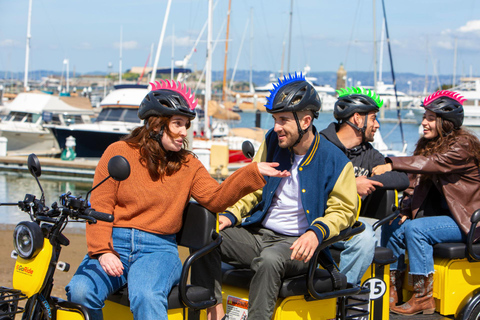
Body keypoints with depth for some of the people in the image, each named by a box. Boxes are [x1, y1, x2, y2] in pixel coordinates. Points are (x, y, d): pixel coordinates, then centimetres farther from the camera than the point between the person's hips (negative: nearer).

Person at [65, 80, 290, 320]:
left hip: (158, 248, 0)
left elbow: (215, 198, -2)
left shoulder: (188, 165, 13)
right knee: (80, 291, -26)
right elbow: (100, 207, 0)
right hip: (114, 242, 0)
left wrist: (253, 173, -13)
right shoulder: (118, 152, 6)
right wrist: (102, 251, -13)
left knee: (146, 296, -33)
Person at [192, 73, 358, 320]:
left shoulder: (335, 161, -6)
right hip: (257, 233, 5)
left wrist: (317, 232, -24)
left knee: (269, 259, -39)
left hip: (295, 244, -5)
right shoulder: (272, 143, 8)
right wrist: (230, 215, -3)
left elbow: (342, 211, -4)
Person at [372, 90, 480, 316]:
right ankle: (391, 290, 1)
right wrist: (406, 210, -9)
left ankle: (423, 297, -19)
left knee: (416, 228, -27)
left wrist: (392, 164, -40)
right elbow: (416, 181, 7)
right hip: (441, 214, 8)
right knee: (392, 227, -8)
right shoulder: (428, 144, 9)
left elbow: (435, 163, -33)